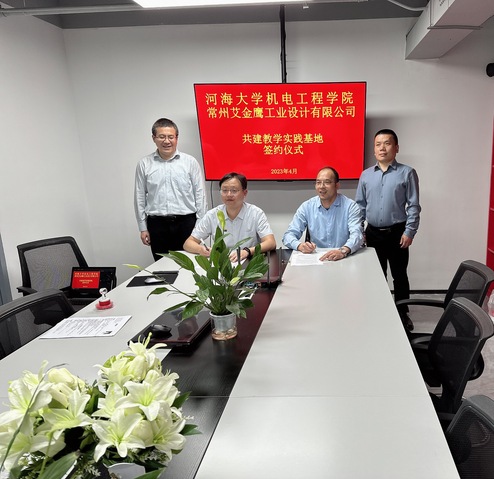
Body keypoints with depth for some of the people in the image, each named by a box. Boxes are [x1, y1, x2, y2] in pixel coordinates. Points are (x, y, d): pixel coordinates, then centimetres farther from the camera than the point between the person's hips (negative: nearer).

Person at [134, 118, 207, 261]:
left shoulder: (190, 162, 2)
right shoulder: (144, 164, 5)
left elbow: (200, 195, 3)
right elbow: (140, 198, 7)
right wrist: (143, 228, 6)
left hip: (186, 223, -1)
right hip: (157, 225, 1)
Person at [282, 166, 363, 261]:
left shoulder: (350, 206, -3)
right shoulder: (306, 207, 3)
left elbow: (356, 235, -16)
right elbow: (288, 235, 2)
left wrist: (343, 251, -38)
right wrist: (299, 245, -22)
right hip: (315, 259, 2)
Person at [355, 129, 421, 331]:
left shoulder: (407, 173, -4)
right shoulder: (366, 175, 5)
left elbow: (413, 206, -5)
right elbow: (360, 205, 9)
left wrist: (409, 232, -11)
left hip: (397, 233, -2)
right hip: (373, 233, 3)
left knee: (399, 275, 9)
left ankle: (402, 313, 25)